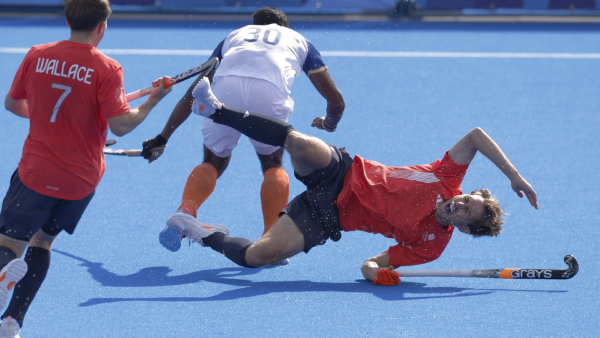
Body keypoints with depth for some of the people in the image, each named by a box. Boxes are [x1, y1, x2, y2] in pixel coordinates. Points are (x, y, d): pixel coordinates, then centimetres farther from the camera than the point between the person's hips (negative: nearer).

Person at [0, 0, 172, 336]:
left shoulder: (37, 56, -3)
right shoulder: (107, 69, -12)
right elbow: (120, 125, -16)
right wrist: (153, 101, -1)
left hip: (36, 171, -1)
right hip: (82, 179, 1)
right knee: (43, 240, 20)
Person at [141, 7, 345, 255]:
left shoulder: (235, 35, 40)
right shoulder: (298, 40, 37)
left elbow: (191, 94, 40)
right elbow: (336, 100, 36)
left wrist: (162, 138, 43)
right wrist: (330, 123, 59)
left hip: (225, 88, 1)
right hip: (270, 92, -1)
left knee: (213, 163, 21)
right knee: (273, 164, 23)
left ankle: (184, 212, -7)